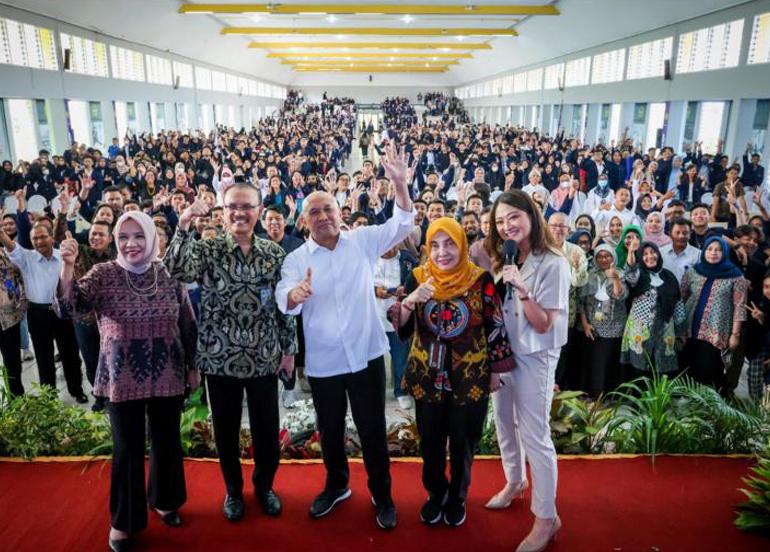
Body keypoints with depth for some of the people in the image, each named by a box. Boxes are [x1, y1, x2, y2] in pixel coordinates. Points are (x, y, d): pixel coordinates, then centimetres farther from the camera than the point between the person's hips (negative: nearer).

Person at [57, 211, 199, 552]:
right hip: (123, 378, -2)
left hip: (168, 376, 2)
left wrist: (193, 366, 9)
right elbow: (68, 307, -19)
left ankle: (164, 501, 40)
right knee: (127, 448, 9)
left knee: (167, 441, 15)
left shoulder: (169, 274, -1)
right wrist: (68, 266, -33)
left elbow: (188, 325, 6)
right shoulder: (103, 275, -5)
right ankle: (124, 520, 30)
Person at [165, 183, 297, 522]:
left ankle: (264, 485, 37)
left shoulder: (274, 253, 1)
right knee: (226, 429, 14)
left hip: (264, 358, 1)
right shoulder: (207, 251, -3)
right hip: (220, 358, -1)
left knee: (267, 429, 11)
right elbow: (175, 271, -23)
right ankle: (233, 489, 37)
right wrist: (184, 225, -32)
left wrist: (289, 348, 4)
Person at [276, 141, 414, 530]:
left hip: (366, 354, 0)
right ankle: (336, 485, 43)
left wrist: (399, 184, -26)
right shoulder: (296, 259, -4)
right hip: (322, 361, 1)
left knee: (372, 429, 11)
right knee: (330, 430, 18)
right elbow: (283, 300, -19)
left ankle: (382, 495, 32)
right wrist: (296, 294, -43)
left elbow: (402, 225, -11)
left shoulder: (363, 241, -1)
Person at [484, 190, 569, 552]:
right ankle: (515, 482, 44)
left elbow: (544, 325, -20)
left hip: (534, 358, -7)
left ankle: (546, 517, 15)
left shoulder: (552, 263, -16)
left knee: (535, 436, 0)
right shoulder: (503, 261, 4)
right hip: (501, 353, 7)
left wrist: (521, 288, -30)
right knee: (505, 425, 20)